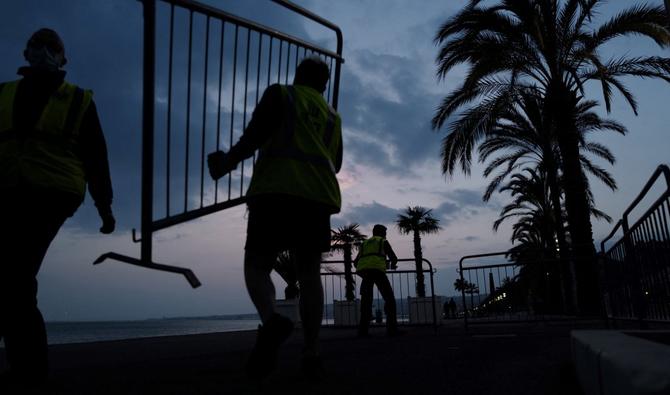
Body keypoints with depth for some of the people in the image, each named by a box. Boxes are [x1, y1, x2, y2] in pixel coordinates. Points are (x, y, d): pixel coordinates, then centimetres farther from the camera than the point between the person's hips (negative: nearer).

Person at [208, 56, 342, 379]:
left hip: (276, 192, -4)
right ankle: (311, 354, -3)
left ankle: (271, 321, -28)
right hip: (319, 197, 4)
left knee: (257, 266, 1)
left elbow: (256, 134, -6)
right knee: (309, 274, 4)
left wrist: (229, 160, 5)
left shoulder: (280, 94, 10)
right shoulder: (333, 116, 24)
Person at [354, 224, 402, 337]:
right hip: (377, 269, -4)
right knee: (389, 298, 0)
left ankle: (363, 330, 1)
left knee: (366, 301, 9)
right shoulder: (384, 241, 19)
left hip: (363, 269, 5)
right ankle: (392, 328, -10)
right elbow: (394, 258, 12)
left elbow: (355, 262, 27)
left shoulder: (364, 243, 31)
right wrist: (393, 265, 35)